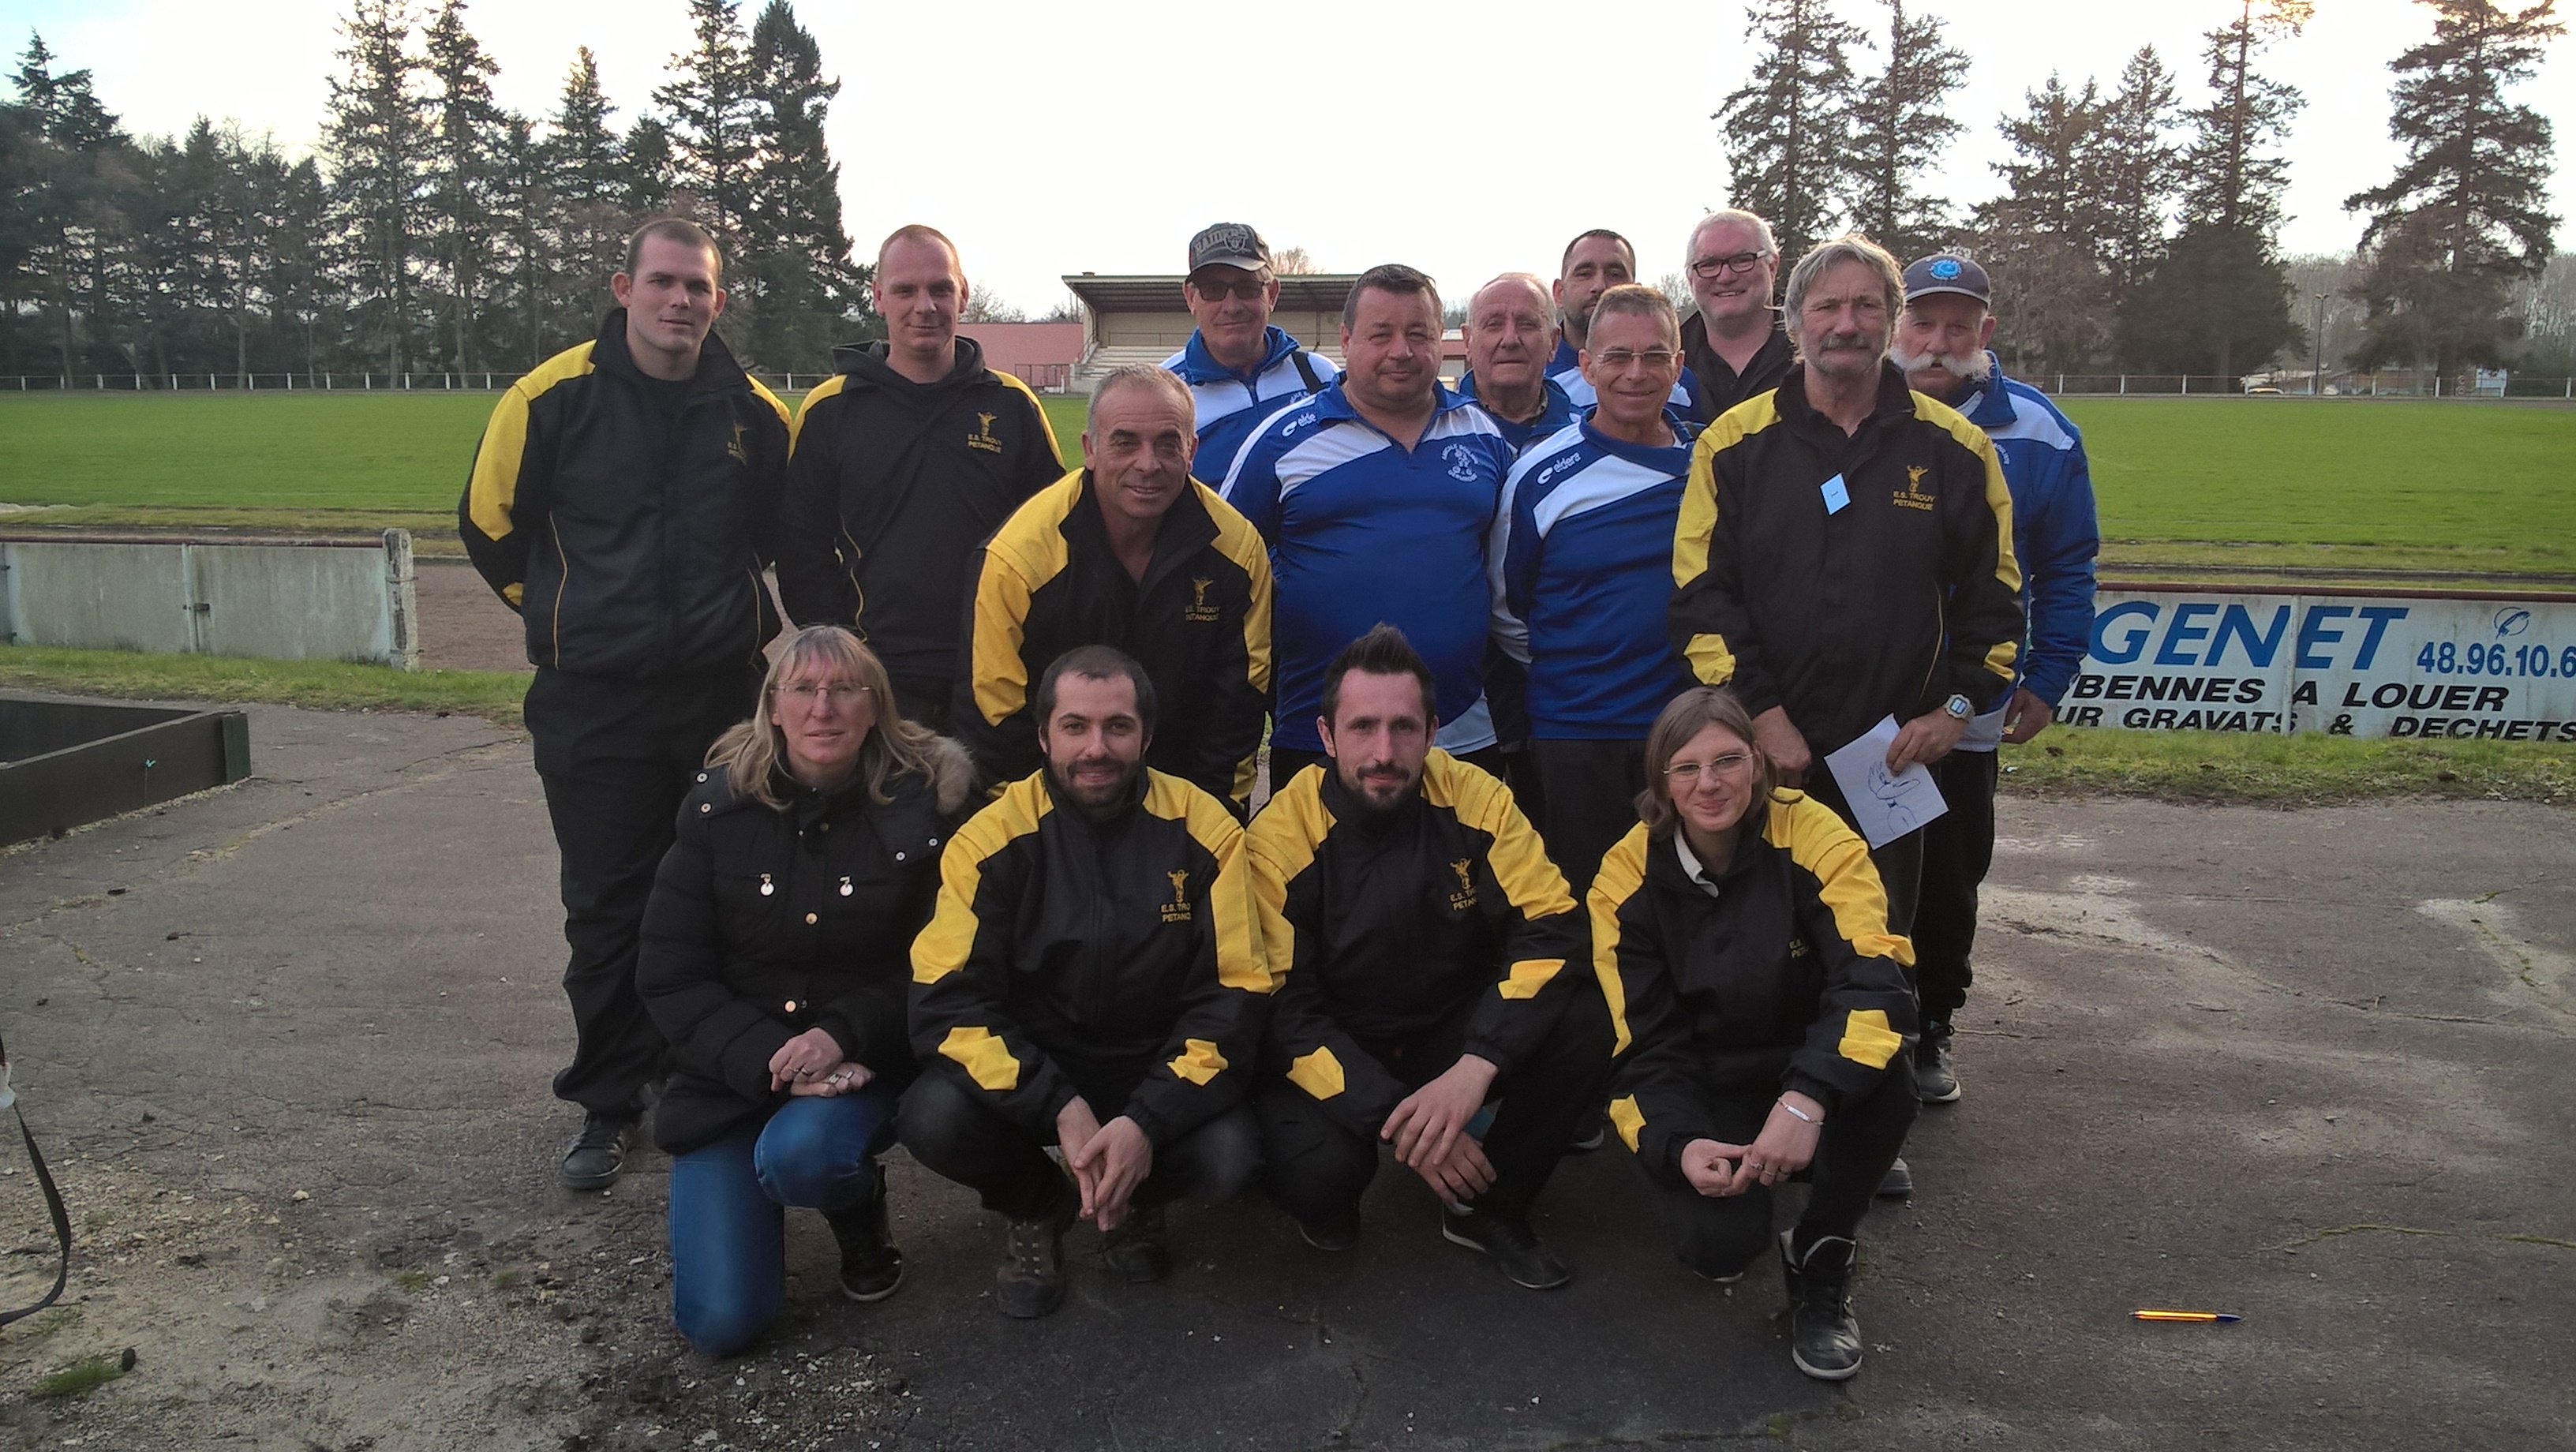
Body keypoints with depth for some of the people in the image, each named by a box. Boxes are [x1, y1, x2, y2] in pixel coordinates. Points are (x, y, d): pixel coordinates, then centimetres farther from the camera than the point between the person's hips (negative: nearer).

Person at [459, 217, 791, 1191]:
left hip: (724, 695, 2)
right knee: (605, 909, 5)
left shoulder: (755, 412, 2)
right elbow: (490, 523, 7)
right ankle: (608, 1104, 19)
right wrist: (558, 617, 7)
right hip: (594, 703, -1)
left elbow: (791, 534, 17)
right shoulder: (554, 397, -4)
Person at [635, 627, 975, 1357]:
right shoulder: (719, 803, -6)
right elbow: (669, 976, -6)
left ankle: (860, 1204, 3)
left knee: (800, 1154, -35)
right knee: (720, 1321, -7)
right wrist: (766, 1057, -21)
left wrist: (843, 1033, -23)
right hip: (730, 1075, 2)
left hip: (862, 1065, -1)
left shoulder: (925, 801, -10)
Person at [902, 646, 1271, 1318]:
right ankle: (1037, 1206, 7)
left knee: (1229, 1156, -28)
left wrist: (1148, 1120, -25)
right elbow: (947, 1002, -15)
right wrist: (1059, 1108, -28)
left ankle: (1140, 1197, 11)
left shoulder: (1204, 831, -12)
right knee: (934, 1117, -29)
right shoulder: (993, 838, -13)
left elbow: (1235, 995, -11)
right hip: (1028, 1069, 0)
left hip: (1160, 1071, 0)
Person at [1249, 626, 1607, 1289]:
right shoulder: (1281, 837, -20)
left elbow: (1551, 931, -17)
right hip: (1332, 1054, -3)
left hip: (1454, 1032, 3)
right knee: (1316, 1172, -33)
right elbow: (1284, 1010, -18)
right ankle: (1327, 1206, 8)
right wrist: (1395, 1120, -29)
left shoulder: (1474, 799, -14)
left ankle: (1491, 1208, 1)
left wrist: (1474, 1068, -32)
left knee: (1585, 1026, -23)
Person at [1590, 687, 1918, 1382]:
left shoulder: (1812, 837, -19)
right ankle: (1727, 1237, 15)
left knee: (1883, 1076, -34)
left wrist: (1808, 1099, -46)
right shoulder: (1628, 876, -13)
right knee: (1718, 1244, -27)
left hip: (1806, 1075, 0)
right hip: (1706, 1094, 0)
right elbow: (1645, 1043, -11)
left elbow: (1874, 978, -30)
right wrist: (1679, 1144, -30)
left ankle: (1821, 1259, -7)